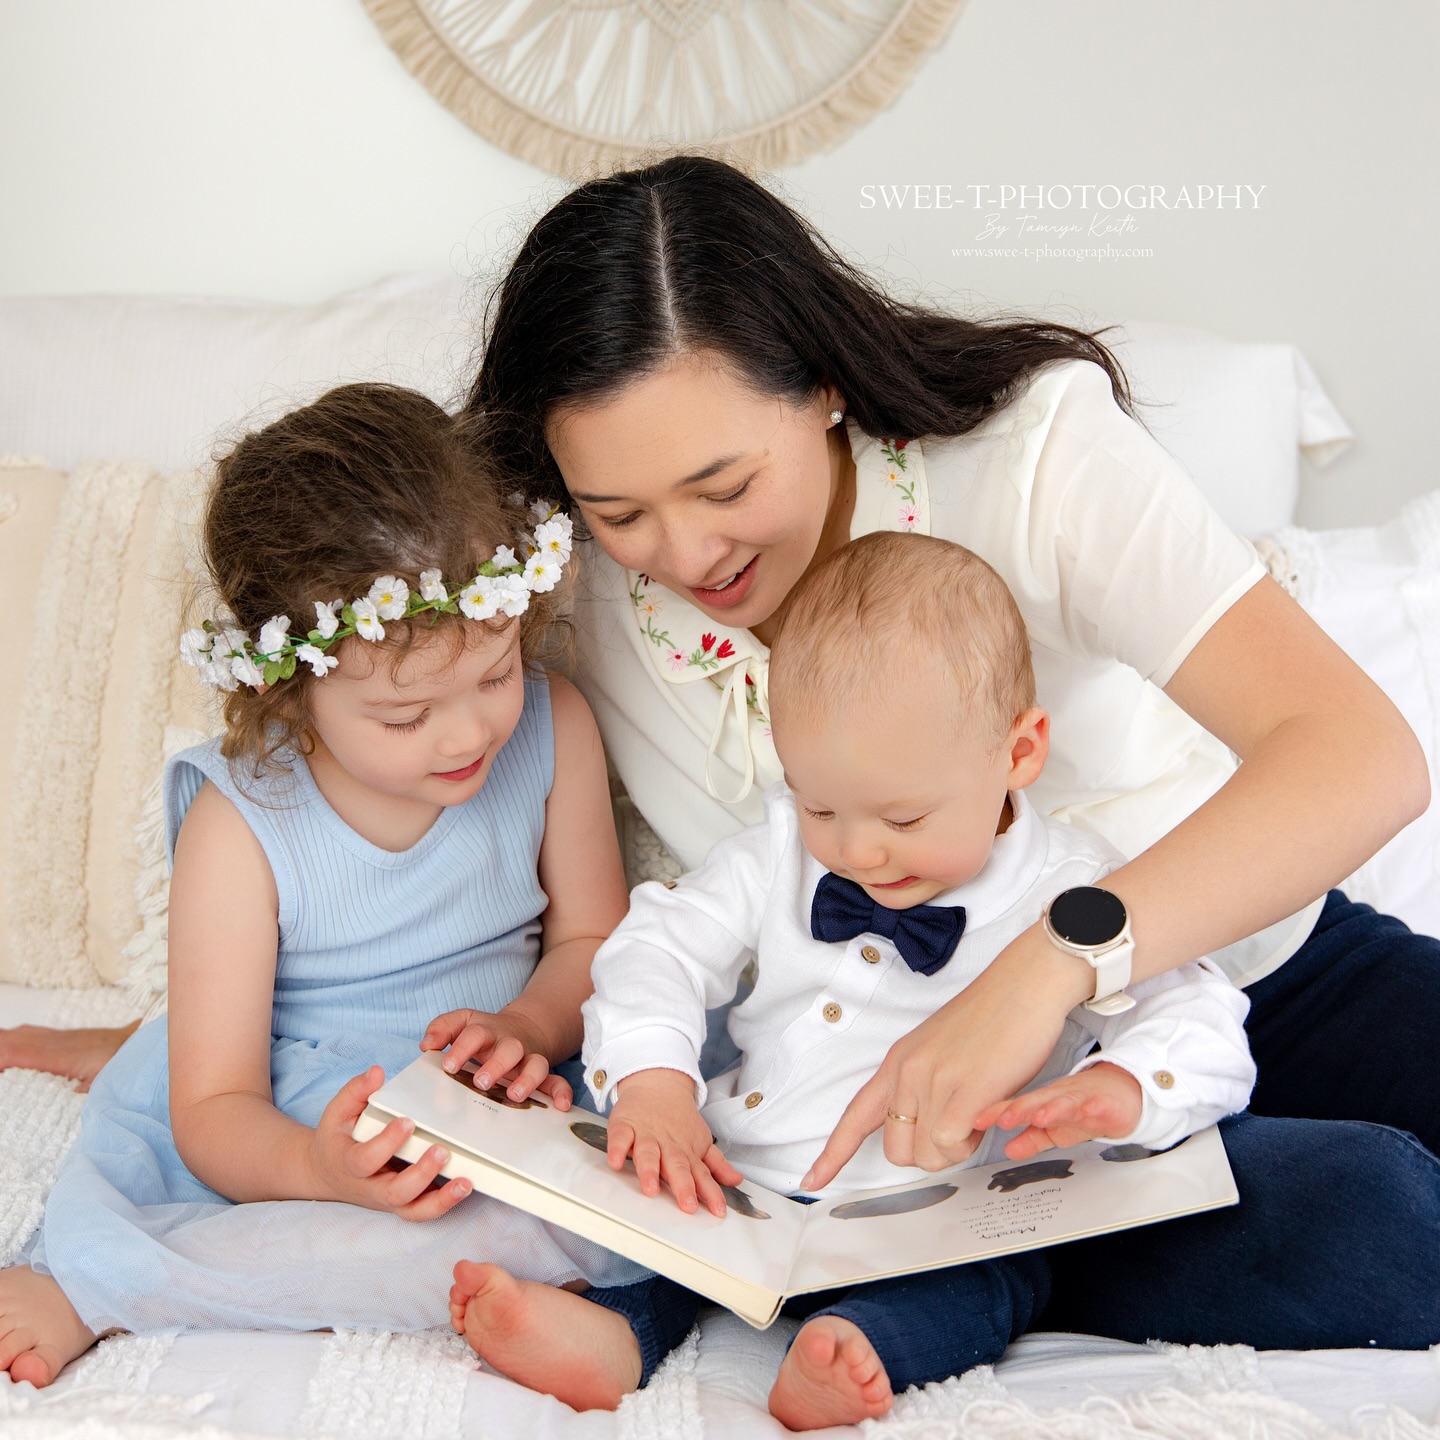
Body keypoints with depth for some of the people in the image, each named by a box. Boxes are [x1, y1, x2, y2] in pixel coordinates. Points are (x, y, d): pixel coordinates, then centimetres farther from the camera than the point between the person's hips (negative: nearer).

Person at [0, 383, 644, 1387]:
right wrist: (318, 1168, -39)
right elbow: (213, 1113, -17)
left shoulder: (551, 731, -9)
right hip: (287, 1140, -4)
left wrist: (526, 1026, -18)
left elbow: (590, 939, 4)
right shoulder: (241, 829, -17)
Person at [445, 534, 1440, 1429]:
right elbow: (660, 949, 8)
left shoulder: (1071, 897, -3)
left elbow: (1199, 1024, -6)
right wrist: (651, 1086, -12)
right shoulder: (782, 851, 7)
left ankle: (864, 1345, -56)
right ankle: (616, 1328, -41)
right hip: (750, 1188, 4)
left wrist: (1116, 1090, -29)